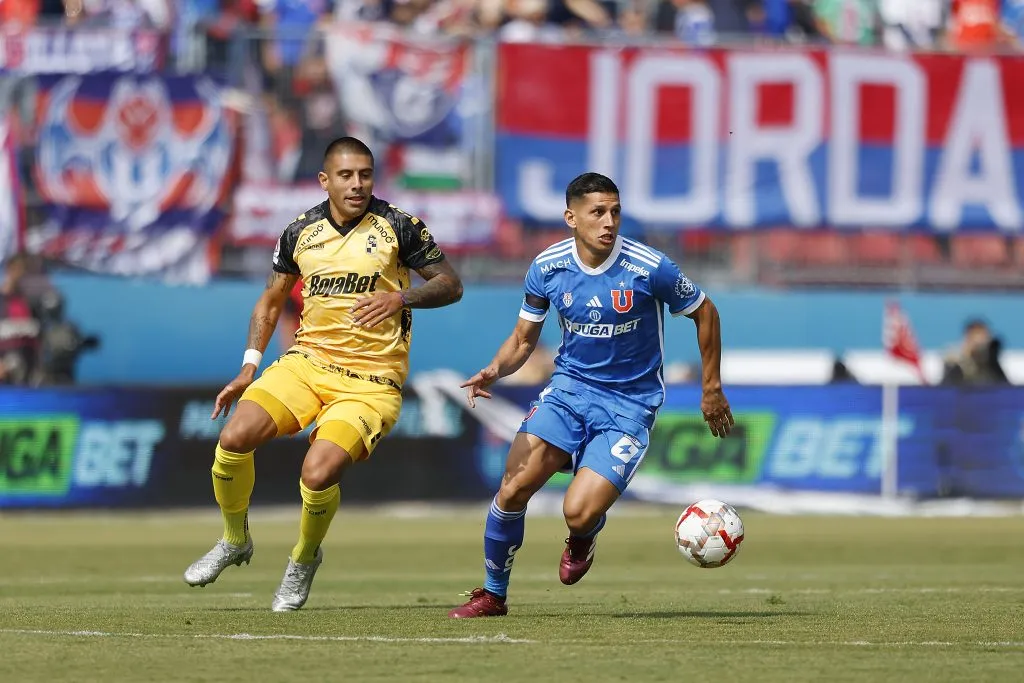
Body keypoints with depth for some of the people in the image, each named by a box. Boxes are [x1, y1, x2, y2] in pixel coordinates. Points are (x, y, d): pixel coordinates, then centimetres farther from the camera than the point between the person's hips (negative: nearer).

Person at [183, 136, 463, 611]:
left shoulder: (397, 226, -6)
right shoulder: (301, 232, 5)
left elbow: (450, 285, -1)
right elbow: (272, 299, 18)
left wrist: (401, 297, -21)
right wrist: (249, 368, 10)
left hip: (370, 380, -4)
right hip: (307, 362, 4)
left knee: (318, 473, -23)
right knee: (235, 437, -16)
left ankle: (304, 559, 9)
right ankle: (235, 540, 11)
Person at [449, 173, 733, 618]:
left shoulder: (650, 269, -16)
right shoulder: (547, 268, -5)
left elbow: (704, 313, 1)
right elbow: (523, 339, 8)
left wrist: (712, 389, 5)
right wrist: (495, 370, -14)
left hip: (629, 402, -3)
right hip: (570, 385, 3)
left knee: (578, 514, -18)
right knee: (513, 489, -14)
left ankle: (583, 538, 22)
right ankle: (492, 595, 7)